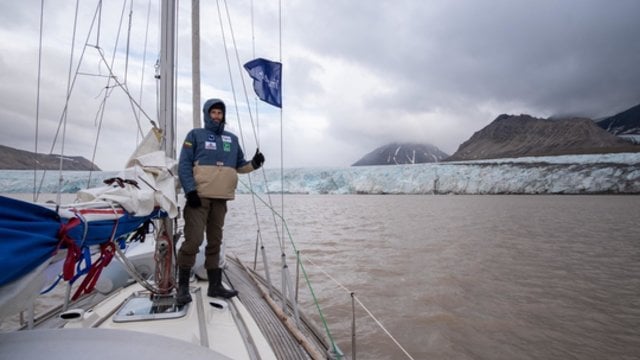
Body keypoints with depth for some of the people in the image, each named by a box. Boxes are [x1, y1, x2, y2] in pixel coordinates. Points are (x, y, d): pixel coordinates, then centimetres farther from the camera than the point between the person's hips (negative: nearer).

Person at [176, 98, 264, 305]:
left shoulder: (232, 139, 19)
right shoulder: (195, 135, 7)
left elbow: (240, 166, 18)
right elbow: (184, 165, -1)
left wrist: (254, 164, -3)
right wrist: (190, 190, -13)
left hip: (220, 199, 4)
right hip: (199, 197, -4)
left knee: (215, 242, 9)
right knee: (193, 240, -10)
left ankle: (215, 285, 17)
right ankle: (183, 287, 3)